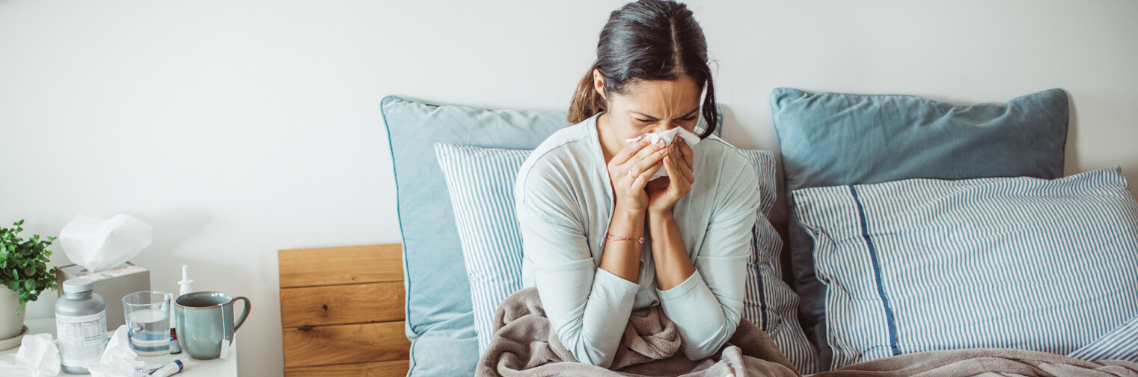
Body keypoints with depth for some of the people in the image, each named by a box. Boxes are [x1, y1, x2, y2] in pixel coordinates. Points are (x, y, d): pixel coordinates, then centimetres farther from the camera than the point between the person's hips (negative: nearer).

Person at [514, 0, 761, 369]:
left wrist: (661, 215, -21)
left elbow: (705, 343, -12)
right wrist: (628, 212, -24)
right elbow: (588, 351, -19)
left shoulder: (731, 172, -12)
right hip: (569, 365, -1)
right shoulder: (548, 175, -19)